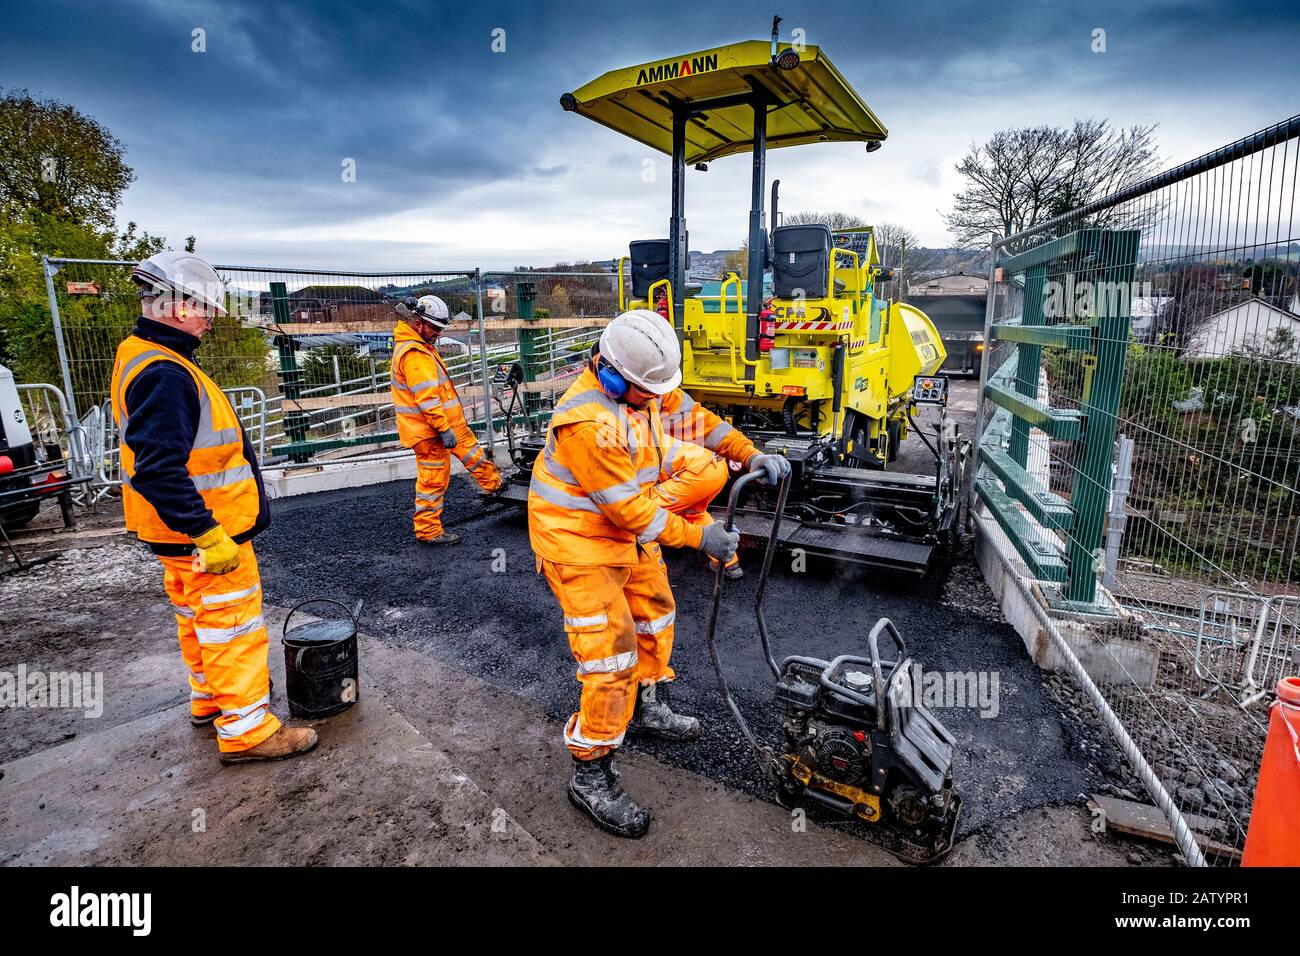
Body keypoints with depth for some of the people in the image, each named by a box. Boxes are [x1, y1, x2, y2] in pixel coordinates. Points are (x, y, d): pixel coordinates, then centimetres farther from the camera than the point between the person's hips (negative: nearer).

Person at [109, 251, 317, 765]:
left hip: (184, 533, 11)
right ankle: (245, 730, 9)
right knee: (232, 626, -1)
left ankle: (209, 699, 40)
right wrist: (208, 535, -29)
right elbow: (159, 471, -31)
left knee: (198, 619, 23)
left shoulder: (145, 358, 12)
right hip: (204, 534, -11)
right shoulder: (164, 374, -23)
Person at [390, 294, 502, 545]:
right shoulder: (414, 354, -22)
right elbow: (427, 398, -27)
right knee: (434, 479, -1)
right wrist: (444, 429, -25)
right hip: (430, 429, -10)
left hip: (449, 421, 10)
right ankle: (428, 530, 11)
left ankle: (496, 486, 43)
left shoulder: (420, 346, 13)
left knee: (472, 452, 23)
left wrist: (450, 424, 25)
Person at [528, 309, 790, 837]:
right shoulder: (588, 422, -32)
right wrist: (698, 537, -20)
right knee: (611, 654, -8)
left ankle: (648, 708, 46)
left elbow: (692, 417, 4)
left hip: (627, 531, 9)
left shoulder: (647, 387, -6)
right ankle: (591, 775, 9)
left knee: (656, 611, 22)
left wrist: (750, 455, -9)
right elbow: (629, 508, -28)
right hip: (580, 541, -9)